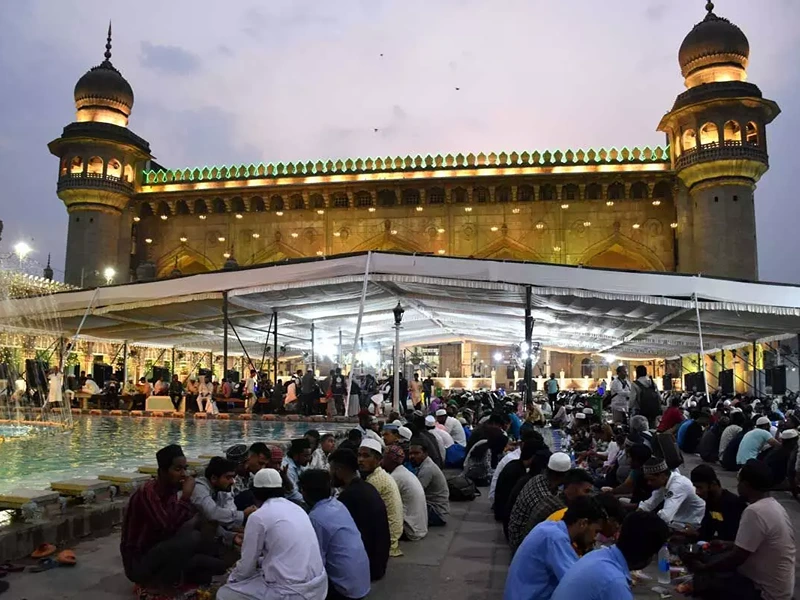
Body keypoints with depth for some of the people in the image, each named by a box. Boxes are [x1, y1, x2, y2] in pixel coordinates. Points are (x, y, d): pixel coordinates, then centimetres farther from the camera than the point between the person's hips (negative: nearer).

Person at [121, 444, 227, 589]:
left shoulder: (170, 491, 4)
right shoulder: (147, 492, -22)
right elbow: (168, 529, -31)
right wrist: (185, 496, -29)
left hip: (158, 553, 8)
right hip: (139, 563, -8)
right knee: (192, 538, -27)